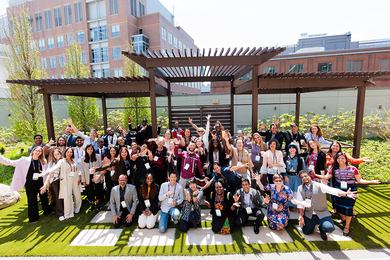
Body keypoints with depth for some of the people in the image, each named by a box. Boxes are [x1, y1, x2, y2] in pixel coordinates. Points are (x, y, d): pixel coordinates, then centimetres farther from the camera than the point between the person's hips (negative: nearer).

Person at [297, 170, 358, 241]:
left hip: (322, 213, -2)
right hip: (308, 214, 2)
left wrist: (345, 194, -45)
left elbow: (332, 190, -26)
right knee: (306, 232, 0)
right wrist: (301, 216, -6)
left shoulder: (319, 186, -11)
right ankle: (313, 223, 33)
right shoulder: (300, 189, -5)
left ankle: (322, 229, 13)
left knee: (329, 228, -26)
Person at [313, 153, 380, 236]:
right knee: (338, 206, 11)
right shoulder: (334, 169, -2)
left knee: (348, 208, 1)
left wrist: (371, 182, -19)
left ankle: (347, 227, 21)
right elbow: (326, 177, -2)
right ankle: (343, 219, 43)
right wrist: (316, 175, -12)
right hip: (338, 190, 3)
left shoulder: (353, 169, -8)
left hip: (350, 191, -2)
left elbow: (360, 180, -5)